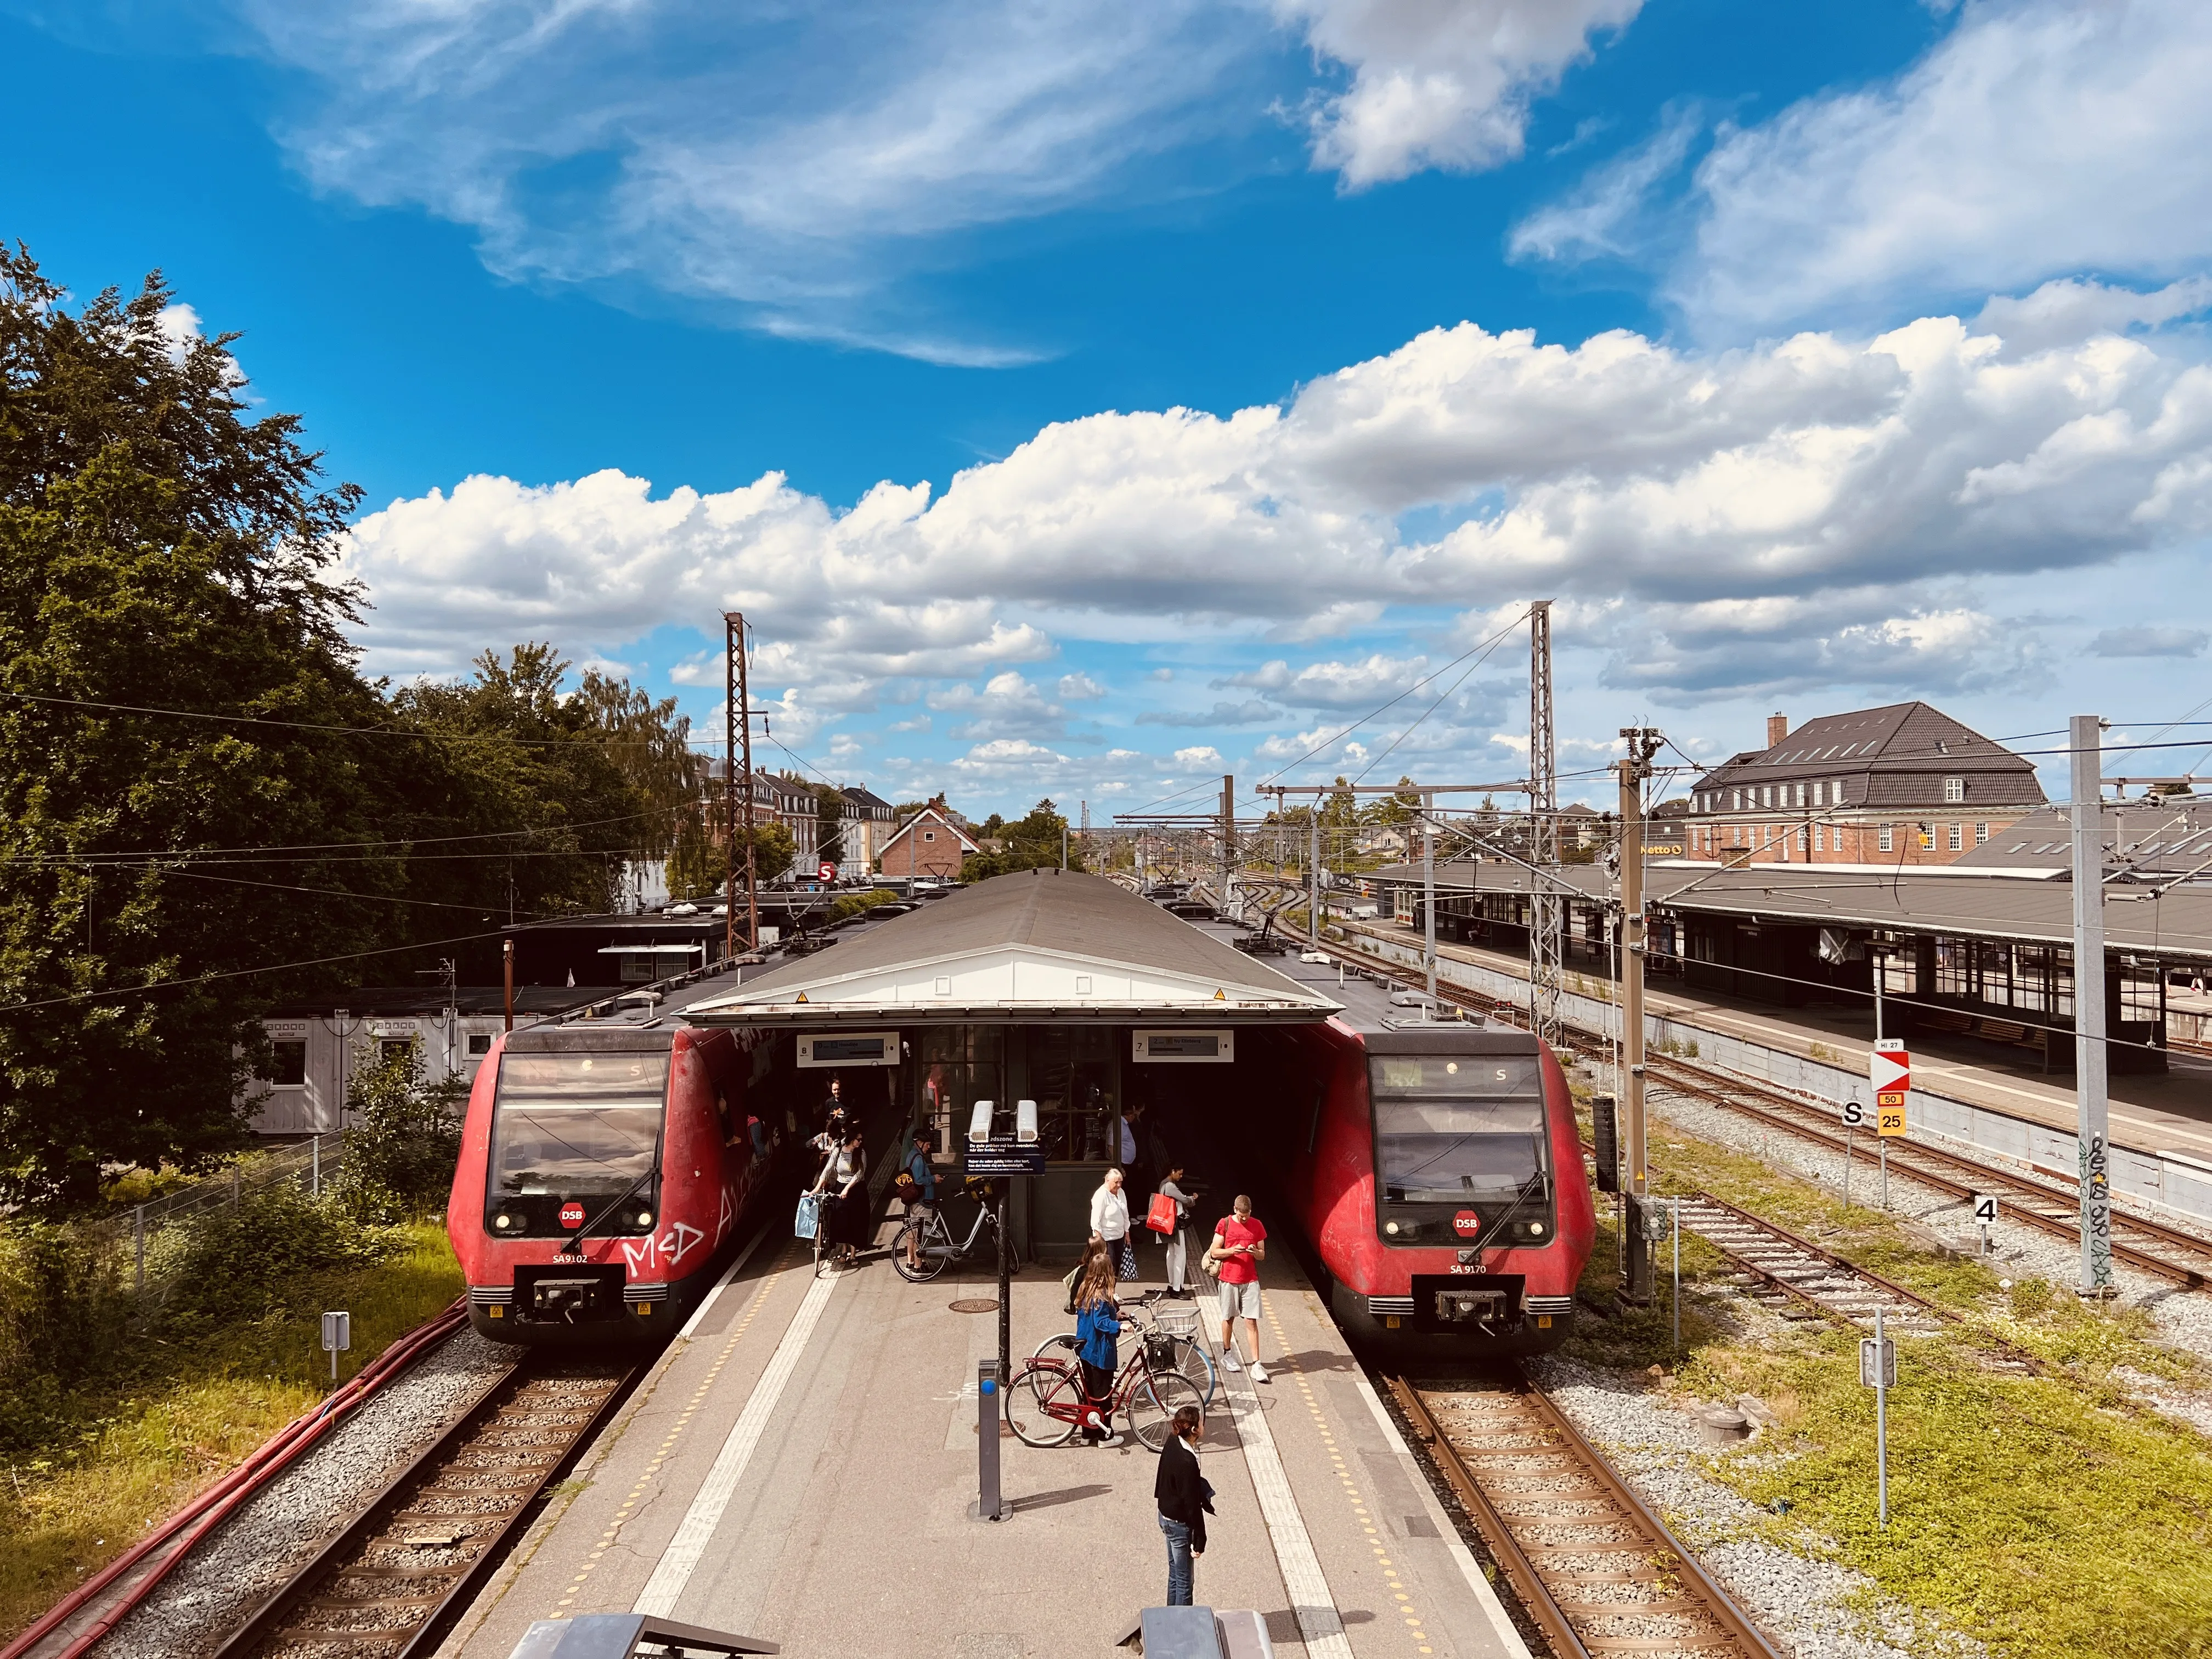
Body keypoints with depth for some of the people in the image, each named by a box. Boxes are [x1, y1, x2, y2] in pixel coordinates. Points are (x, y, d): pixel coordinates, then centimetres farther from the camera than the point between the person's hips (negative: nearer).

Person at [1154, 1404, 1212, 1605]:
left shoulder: (1173, 1443, -7)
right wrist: (1199, 1542, -17)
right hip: (1180, 1524, -9)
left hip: (1166, 1515, 9)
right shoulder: (1187, 1463, -32)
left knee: (1176, 1572, 24)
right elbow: (1192, 1505, -25)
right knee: (1184, 1581, 7)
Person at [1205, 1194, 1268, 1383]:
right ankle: (1227, 1355, 31)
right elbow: (1214, 1252, -3)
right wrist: (1231, 1250, -21)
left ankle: (1256, 1365, -5)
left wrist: (1255, 1252, -16)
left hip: (1250, 1280, 1)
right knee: (1228, 1318, 12)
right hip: (1229, 1279, -1)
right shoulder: (1224, 1224, -4)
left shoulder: (1257, 1226, 2)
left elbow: (1262, 1255, 7)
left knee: (1252, 1321, -4)